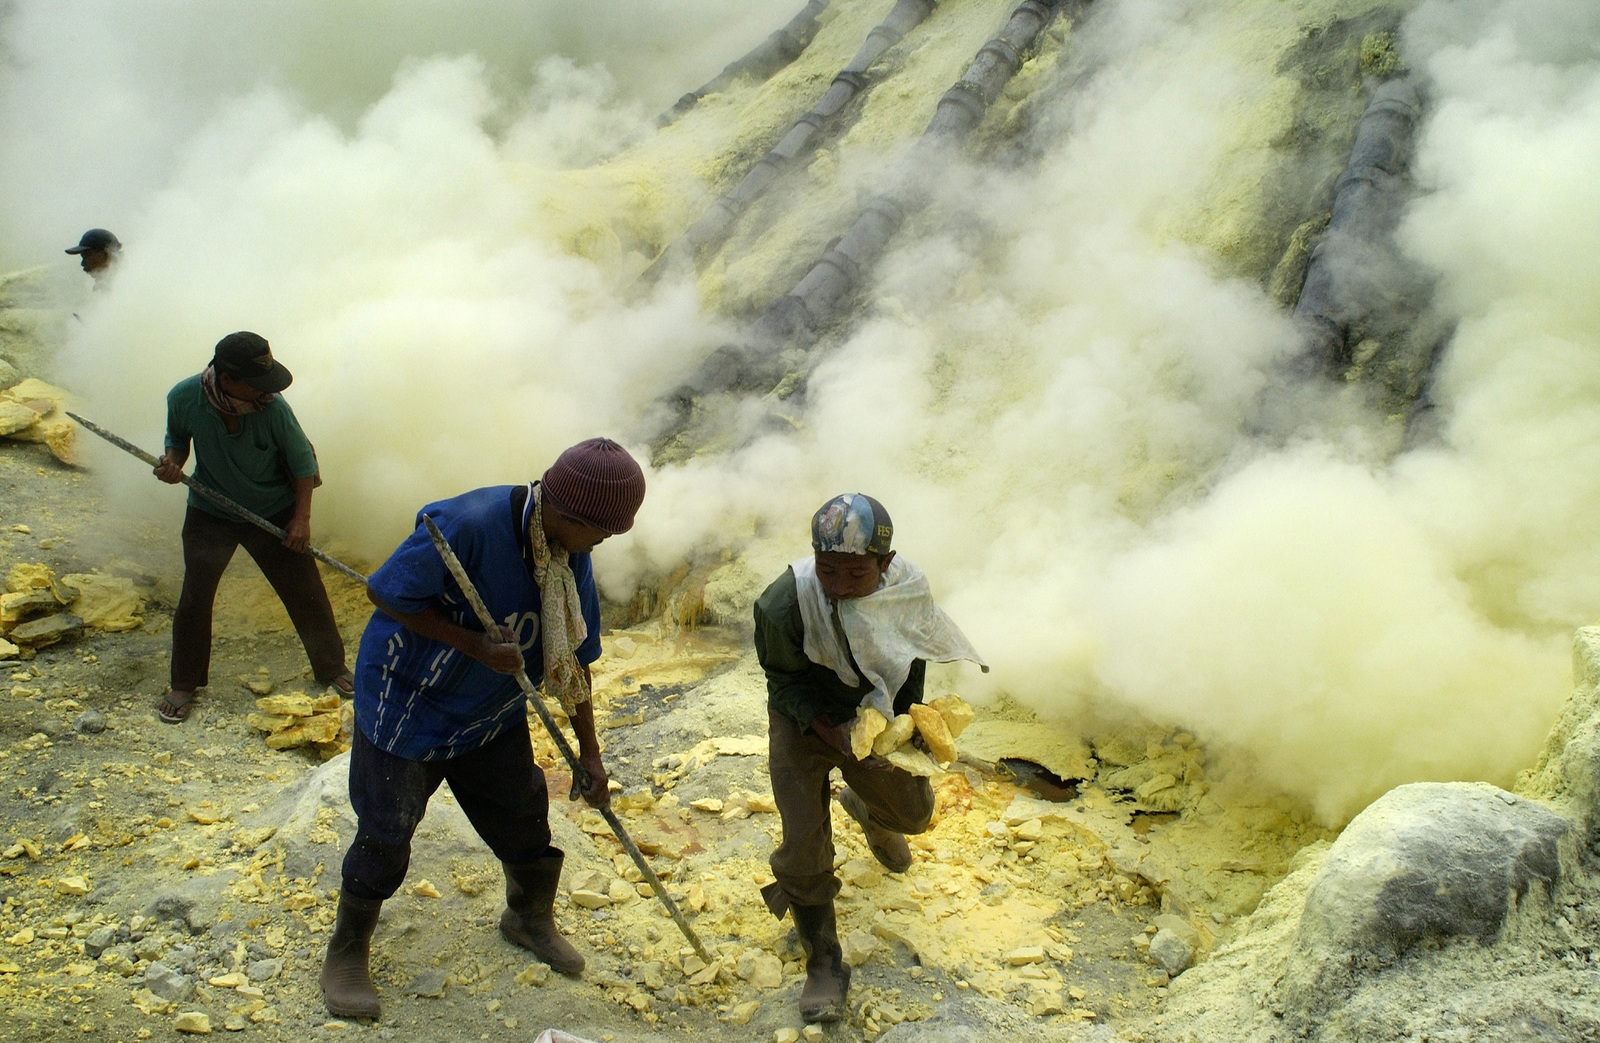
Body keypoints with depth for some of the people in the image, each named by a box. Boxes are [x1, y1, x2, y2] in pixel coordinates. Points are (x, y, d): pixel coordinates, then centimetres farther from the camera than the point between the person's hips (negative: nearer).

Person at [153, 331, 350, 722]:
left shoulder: (272, 408, -27)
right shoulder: (184, 398, -22)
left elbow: (302, 460, -11)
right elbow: (177, 436, 2)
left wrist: (301, 518, -13)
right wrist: (173, 461, -20)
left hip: (274, 513, -1)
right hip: (210, 514, 1)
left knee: (306, 593, 6)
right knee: (194, 598, 0)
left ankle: (332, 667, 28)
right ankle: (184, 684, 22)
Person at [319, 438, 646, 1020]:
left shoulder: (571, 556, -10)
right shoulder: (467, 525, -33)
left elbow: (572, 655, 1)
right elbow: (383, 593, -24)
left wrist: (589, 752, 3)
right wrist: (478, 646, -30)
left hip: (494, 711, 6)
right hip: (408, 703, -6)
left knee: (523, 814, 13)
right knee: (385, 834, 2)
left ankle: (530, 919, 40)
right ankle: (346, 951, 25)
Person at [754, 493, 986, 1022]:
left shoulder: (907, 591, -25)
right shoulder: (784, 603, -36)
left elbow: (912, 661, -5)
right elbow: (785, 681, -19)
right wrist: (829, 729, -31)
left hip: (872, 716, 3)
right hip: (802, 720, -3)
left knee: (913, 810, 18)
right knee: (804, 844, -9)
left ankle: (864, 807, 57)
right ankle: (824, 965, 12)